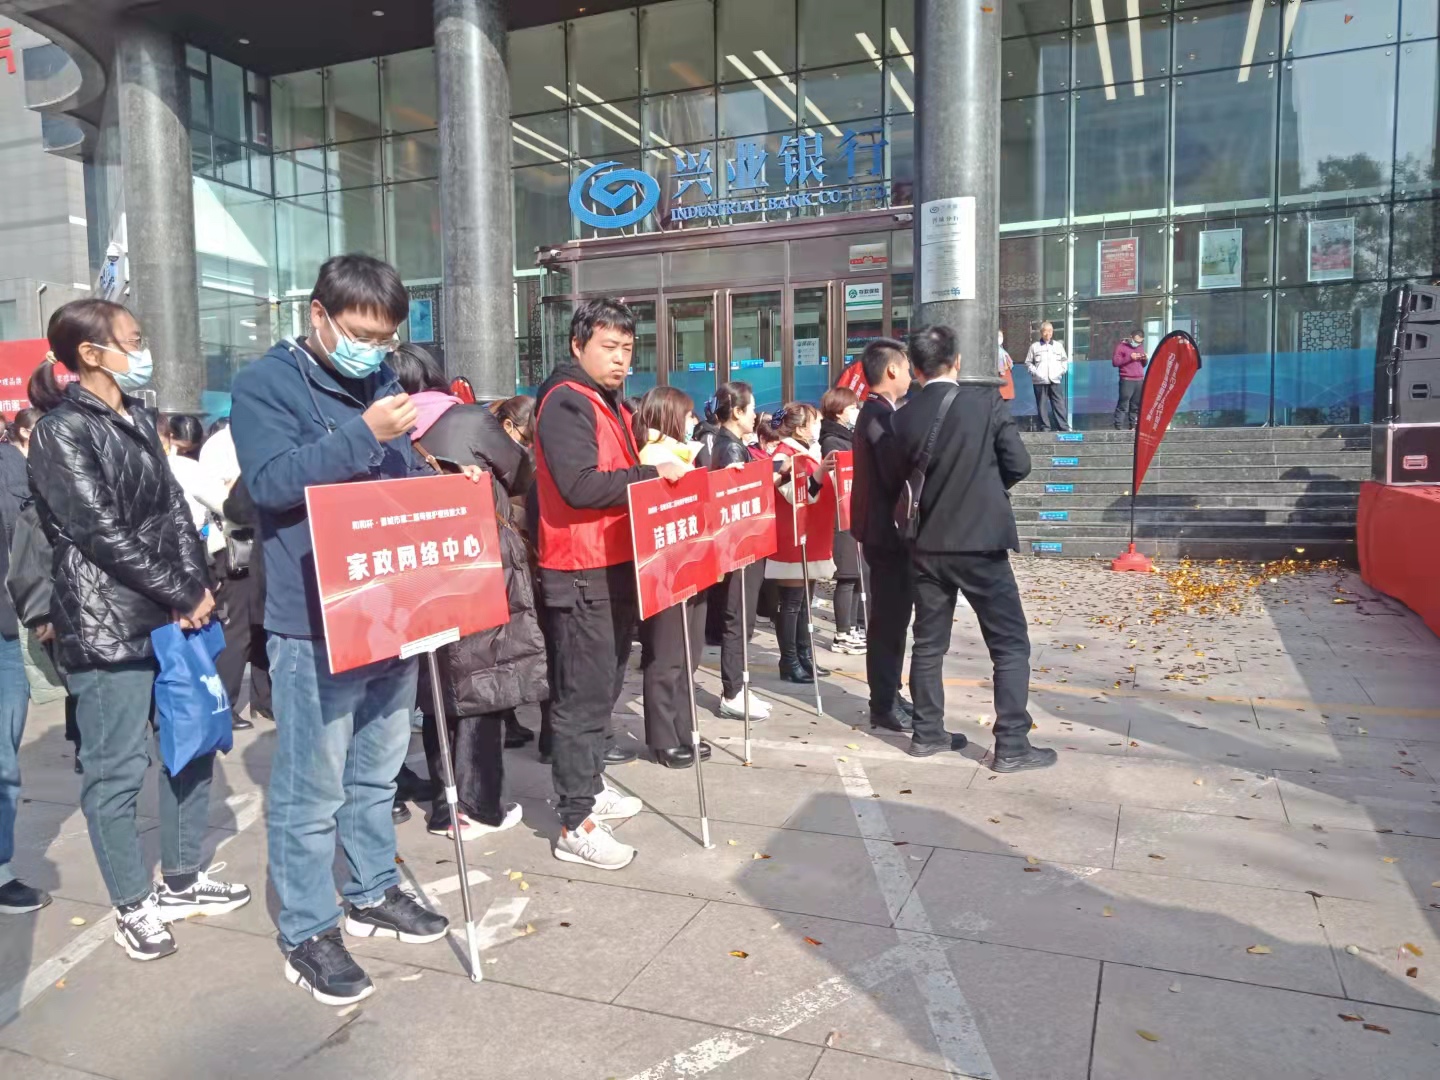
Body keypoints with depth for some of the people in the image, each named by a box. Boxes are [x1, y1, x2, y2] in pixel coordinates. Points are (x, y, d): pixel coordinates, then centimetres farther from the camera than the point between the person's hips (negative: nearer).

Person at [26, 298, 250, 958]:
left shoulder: (138, 419, 13)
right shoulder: (61, 432, -9)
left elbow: (174, 509, 9)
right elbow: (102, 532, -16)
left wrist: (196, 587, -4)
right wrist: (186, 594, -13)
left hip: (173, 615, 8)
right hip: (108, 626, -8)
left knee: (193, 746, 14)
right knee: (118, 769, 2)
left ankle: (182, 882, 29)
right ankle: (133, 906, 18)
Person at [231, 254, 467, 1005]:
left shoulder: (381, 384, 14)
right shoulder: (265, 384, -6)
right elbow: (271, 482, -19)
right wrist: (365, 434, -25)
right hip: (314, 622, -7)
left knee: (378, 772, 18)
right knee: (312, 786, 2)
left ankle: (373, 893, 34)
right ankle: (306, 932, 16)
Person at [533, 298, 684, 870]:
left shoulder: (610, 403, 18)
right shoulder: (566, 402, -14)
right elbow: (580, 485, -25)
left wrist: (655, 474, 8)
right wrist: (652, 473, -20)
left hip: (615, 565, 10)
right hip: (582, 572, -10)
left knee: (604, 686, 19)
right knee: (583, 695, -5)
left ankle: (588, 785, 34)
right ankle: (576, 825, 3)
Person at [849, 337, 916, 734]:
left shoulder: (875, 411, 14)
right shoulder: (881, 414, -18)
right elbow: (896, 476, -24)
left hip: (883, 528, 10)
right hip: (888, 530, -10)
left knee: (891, 616, 16)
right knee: (889, 618, -3)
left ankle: (889, 696, 25)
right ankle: (884, 707, 4)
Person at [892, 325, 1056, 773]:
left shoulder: (904, 417, 0)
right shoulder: (987, 402, -8)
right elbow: (1018, 465, -6)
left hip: (927, 545, 4)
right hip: (980, 542, -4)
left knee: (929, 642, 15)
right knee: (1010, 645, 5)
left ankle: (927, 733, 22)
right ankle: (1012, 745, 4)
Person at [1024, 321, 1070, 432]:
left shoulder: (1058, 345, 15)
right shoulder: (1034, 346, 9)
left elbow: (1065, 360, 20)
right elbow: (1028, 362, 11)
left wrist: (1062, 370, 4)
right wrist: (1034, 372, -3)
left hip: (1055, 380, 1)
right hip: (1040, 381, -1)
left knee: (1059, 405, -5)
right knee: (1041, 406, -1)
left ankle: (1064, 427, -5)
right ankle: (1041, 428, 2)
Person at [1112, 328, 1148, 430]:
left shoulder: (1141, 347, 20)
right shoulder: (1121, 346, 1)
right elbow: (1115, 362, -7)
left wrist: (1145, 359, 4)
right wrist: (1129, 357, -14)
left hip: (1140, 380, 6)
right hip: (1127, 380, -6)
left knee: (1136, 405, 3)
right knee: (1123, 404, -10)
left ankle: (1132, 425, 7)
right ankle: (1119, 426, -9)